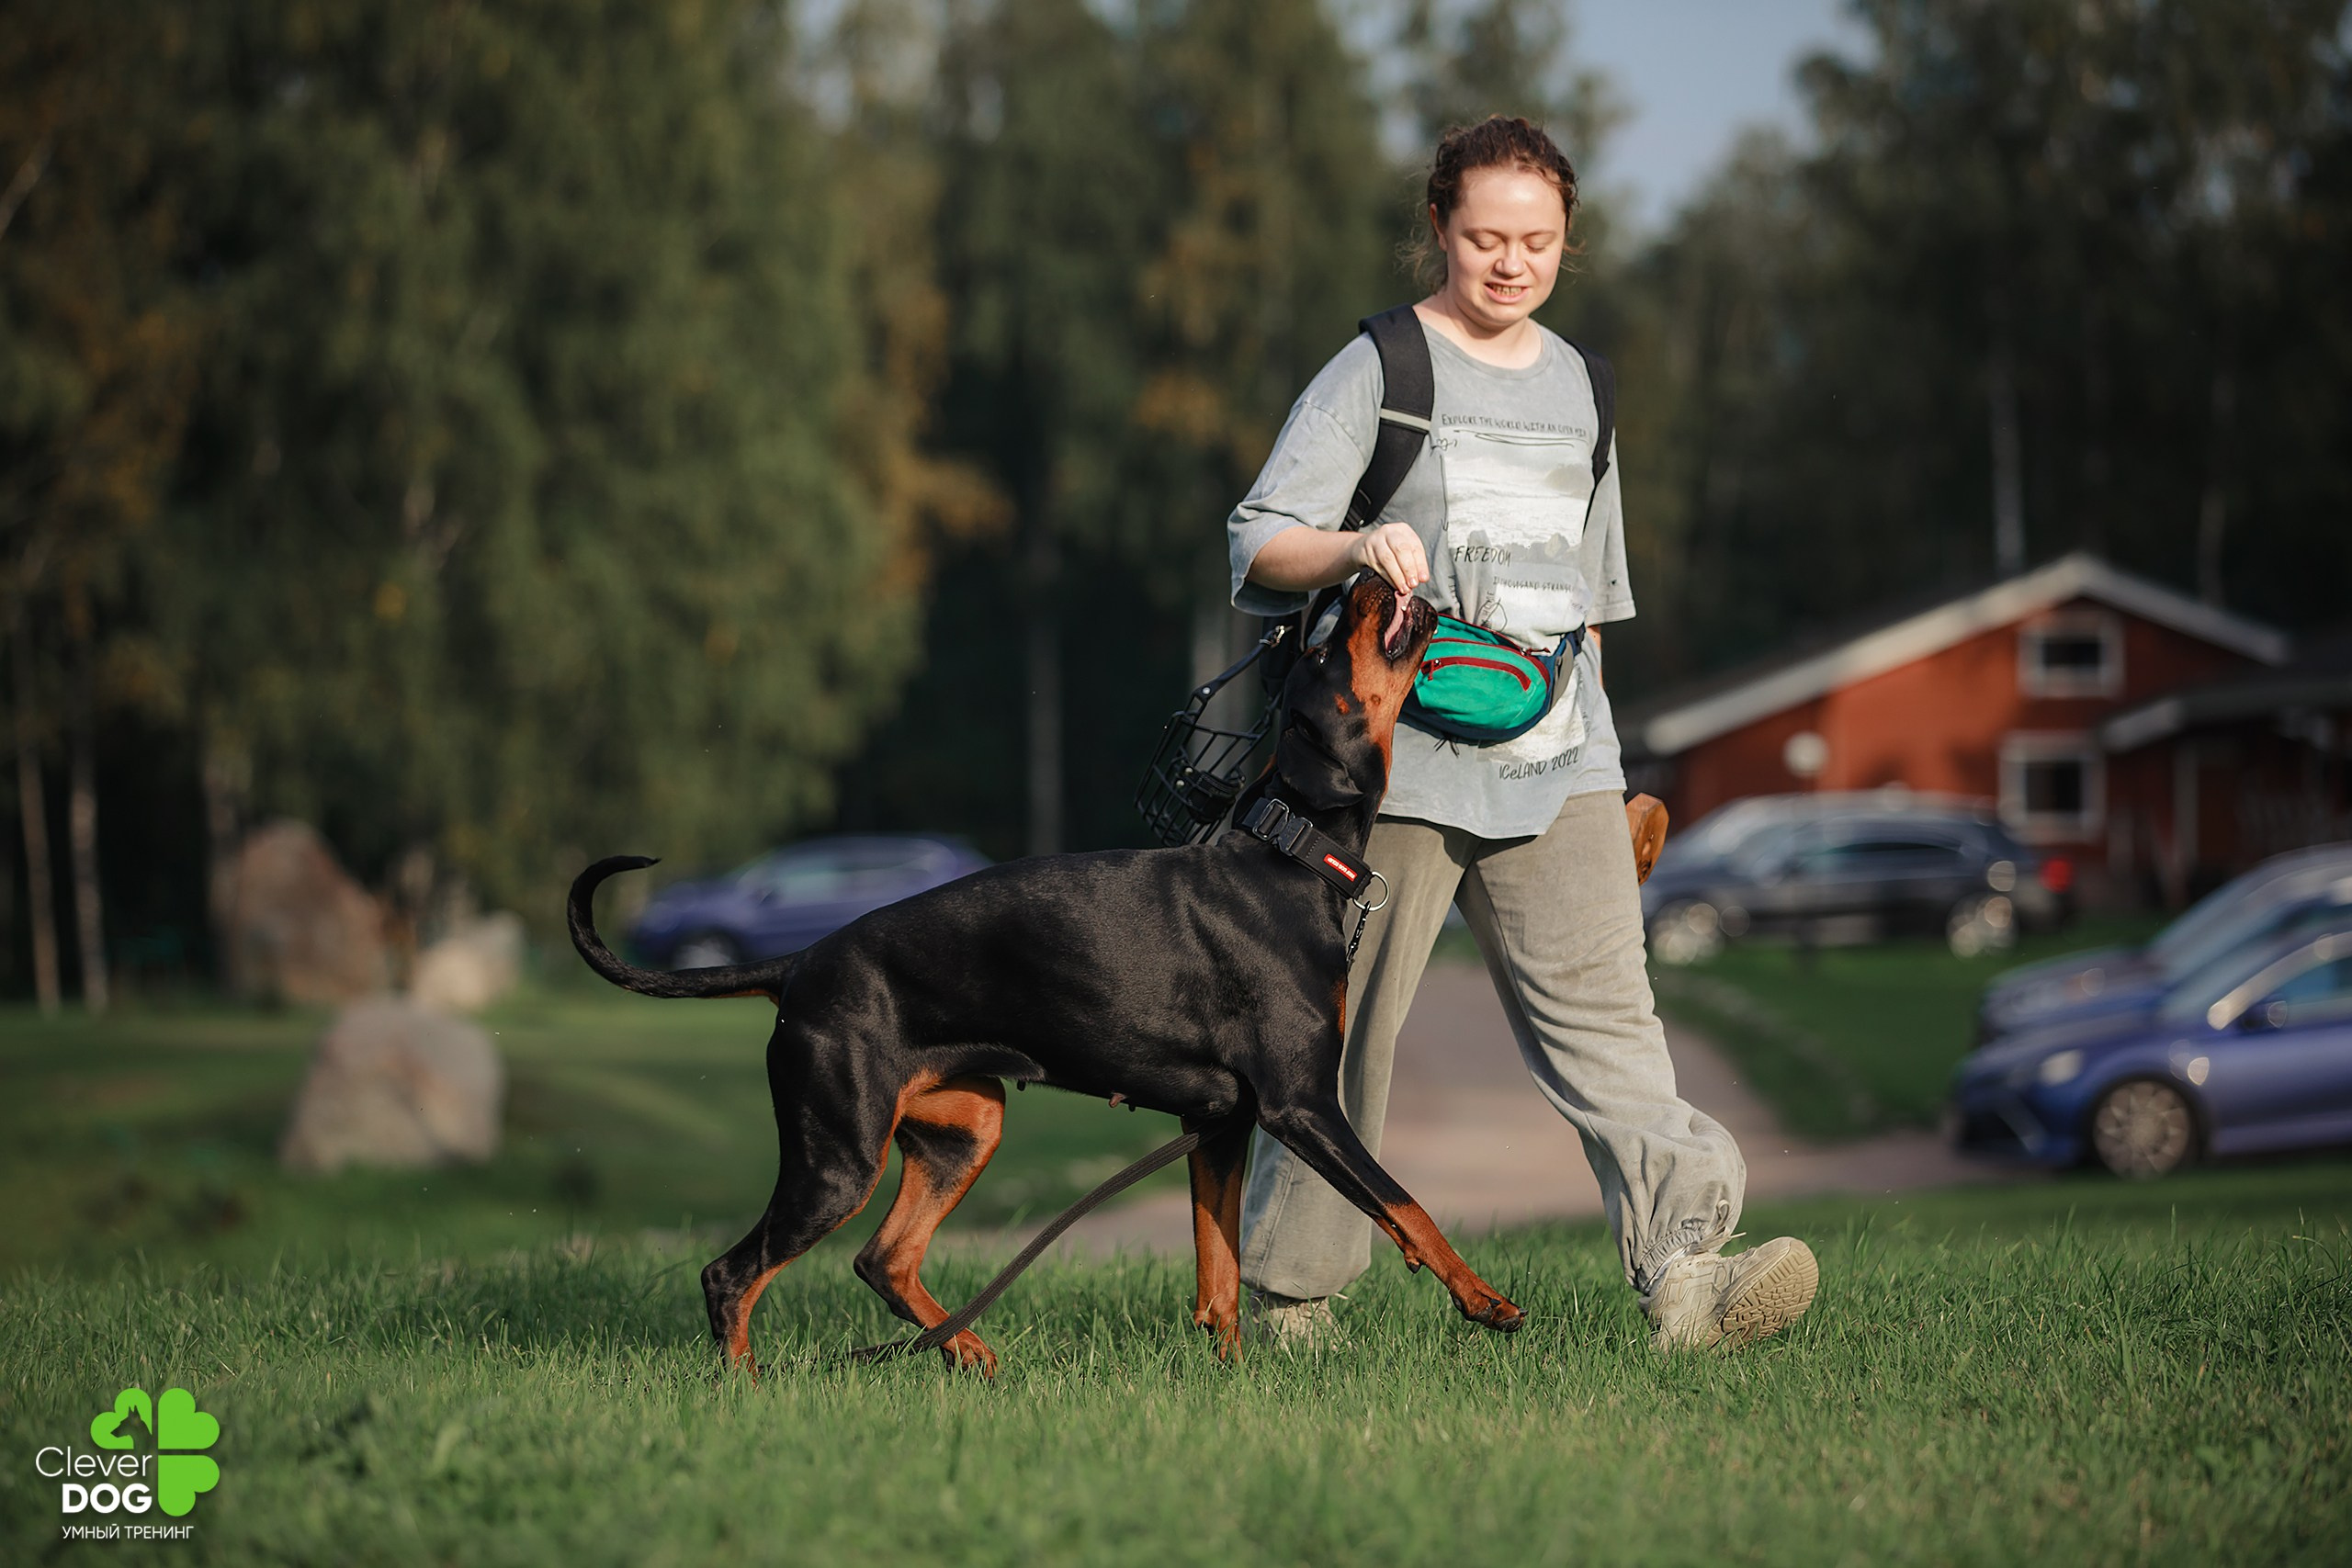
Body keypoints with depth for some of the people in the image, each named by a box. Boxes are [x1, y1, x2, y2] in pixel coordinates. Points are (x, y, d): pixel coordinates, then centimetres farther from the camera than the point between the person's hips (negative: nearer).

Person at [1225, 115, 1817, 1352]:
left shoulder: (1572, 382, 18)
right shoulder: (1377, 369, 1)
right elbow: (1258, 543, -6)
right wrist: (1356, 547, -25)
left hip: (1555, 760, 4)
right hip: (1398, 750, -4)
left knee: (1601, 1007, -10)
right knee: (1344, 1023, 0)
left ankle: (1683, 1270, -21)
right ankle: (1284, 1293, 13)